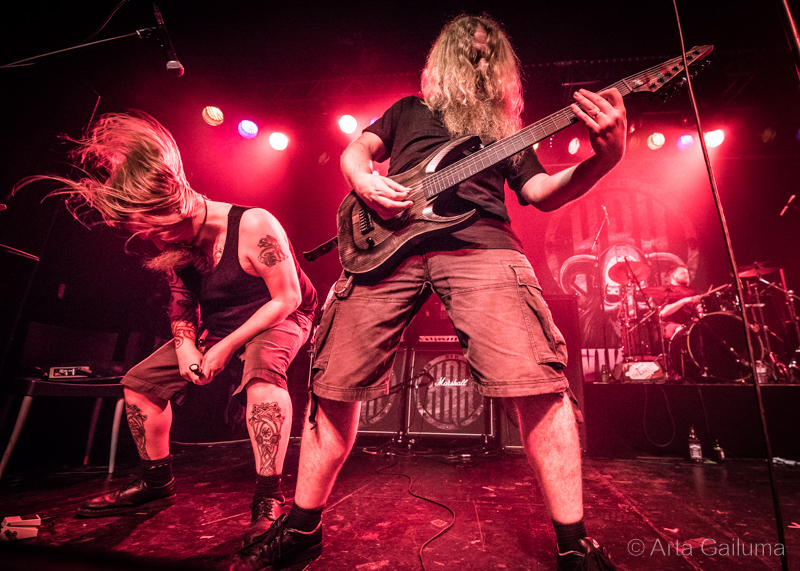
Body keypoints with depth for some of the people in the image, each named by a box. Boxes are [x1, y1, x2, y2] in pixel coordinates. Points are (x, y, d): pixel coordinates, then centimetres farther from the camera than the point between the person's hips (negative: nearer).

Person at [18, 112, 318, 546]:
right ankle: (157, 484, 20)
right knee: (140, 382, 4)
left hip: (280, 320, -7)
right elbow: (181, 302, 9)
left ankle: (268, 499, -31)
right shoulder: (173, 245, -6)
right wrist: (184, 343, -13)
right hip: (216, 327, 7)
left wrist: (225, 347, -24)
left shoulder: (254, 226, -28)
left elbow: (287, 299, -24)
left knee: (262, 369, -40)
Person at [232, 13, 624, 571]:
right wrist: (364, 180, 0)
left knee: (537, 380, -19)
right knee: (335, 385, -3)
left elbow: (541, 192, 19)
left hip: (479, 239, 0)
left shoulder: (505, 126, 31)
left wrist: (605, 158, 0)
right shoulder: (409, 108, 33)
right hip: (388, 241, 1)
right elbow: (354, 151, 26)